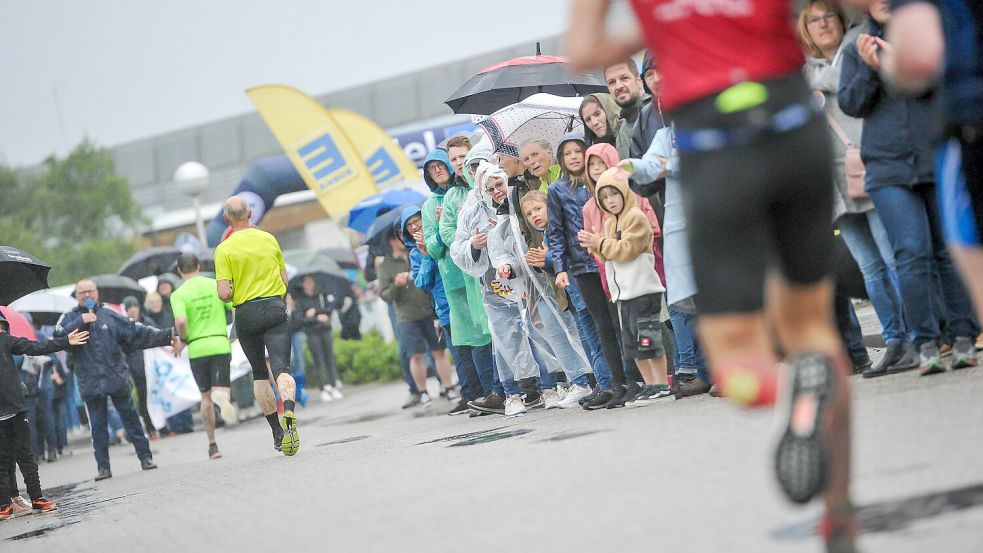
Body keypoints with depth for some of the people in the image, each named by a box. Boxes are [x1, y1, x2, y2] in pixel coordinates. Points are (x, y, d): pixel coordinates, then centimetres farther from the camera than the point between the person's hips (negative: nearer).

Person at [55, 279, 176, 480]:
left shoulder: (109, 315, 10)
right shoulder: (70, 318, 6)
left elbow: (137, 333, 10)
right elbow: (58, 338, -12)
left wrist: (166, 336, 6)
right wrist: (80, 322, -18)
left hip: (117, 379, 1)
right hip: (91, 384, -1)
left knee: (130, 418, 5)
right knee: (98, 426, 2)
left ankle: (145, 457, 13)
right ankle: (103, 467, 6)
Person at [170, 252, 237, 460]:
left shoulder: (178, 294, -3)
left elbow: (181, 321, -19)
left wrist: (183, 341, 0)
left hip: (197, 349, 0)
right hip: (220, 345, 0)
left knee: (206, 396, 14)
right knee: (220, 389, -1)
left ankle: (212, 443, 17)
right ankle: (222, 397, -41)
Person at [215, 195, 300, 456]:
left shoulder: (224, 249, -6)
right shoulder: (268, 239, 5)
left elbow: (224, 294, -12)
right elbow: (284, 279, 11)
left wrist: (233, 292, 9)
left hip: (246, 313, -1)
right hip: (276, 308, 1)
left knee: (260, 374, 14)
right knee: (281, 368, -8)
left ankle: (277, 432, 17)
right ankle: (289, 414, -37)